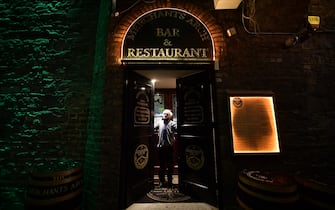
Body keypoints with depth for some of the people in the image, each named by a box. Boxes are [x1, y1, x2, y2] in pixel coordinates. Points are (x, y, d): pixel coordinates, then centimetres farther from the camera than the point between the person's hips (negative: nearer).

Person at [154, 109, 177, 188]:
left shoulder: (172, 123, -4)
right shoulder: (160, 122, 9)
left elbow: (177, 129, -18)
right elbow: (153, 128, 19)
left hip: (169, 146, -3)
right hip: (161, 146, 3)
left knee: (170, 165, 10)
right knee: (162, 165, 15)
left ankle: (169, 181, 27)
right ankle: (161, 181, 31)